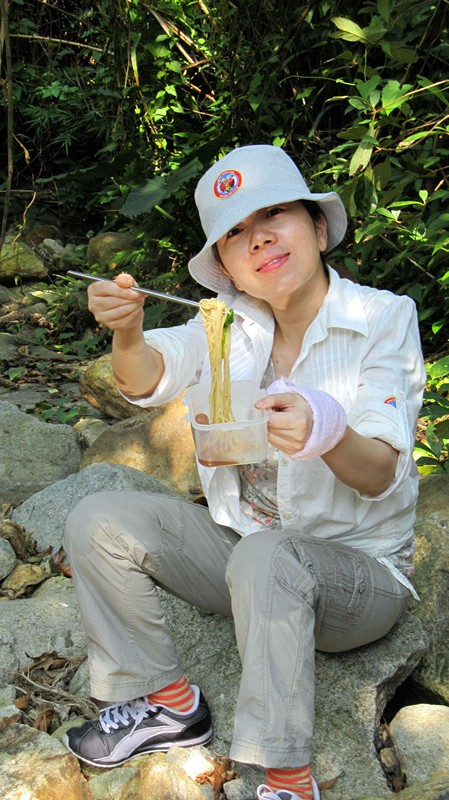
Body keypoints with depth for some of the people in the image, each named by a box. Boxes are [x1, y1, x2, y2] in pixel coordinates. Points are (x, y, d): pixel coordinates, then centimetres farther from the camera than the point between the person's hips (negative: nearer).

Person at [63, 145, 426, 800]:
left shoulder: (383, 318, -12)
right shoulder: (230, 321, 1)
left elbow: (381, 476, -22)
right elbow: (145, 381, -15)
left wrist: (328, 432, -45)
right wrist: (126, 332, -38)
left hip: (359, 569, -5)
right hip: (242, 546, 5)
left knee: (266, 555, -37)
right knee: (100, 521, -10)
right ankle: (168, 702, 4)